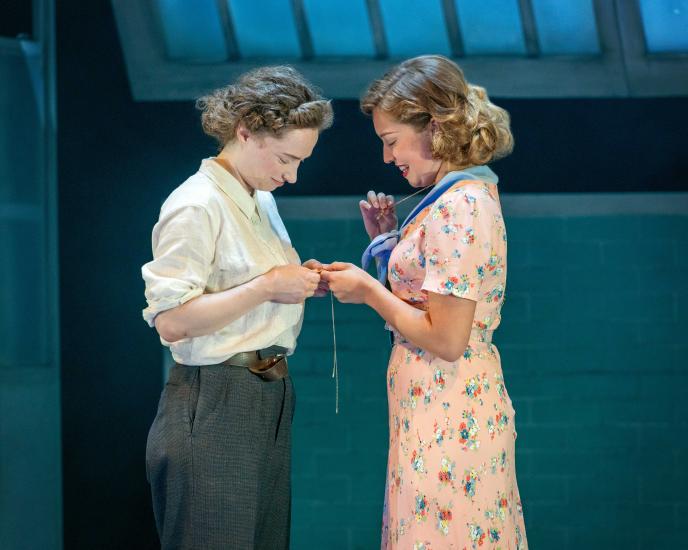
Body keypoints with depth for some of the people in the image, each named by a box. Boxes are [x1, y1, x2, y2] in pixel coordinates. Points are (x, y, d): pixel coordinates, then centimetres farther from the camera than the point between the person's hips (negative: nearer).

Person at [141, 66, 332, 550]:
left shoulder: (262, 201, 14)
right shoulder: (197, 205, -13)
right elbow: (171, 321, -20)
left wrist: (300, 283, 5)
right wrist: (268, 286, -18)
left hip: (270, 401, 8)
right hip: (215, 412, -8)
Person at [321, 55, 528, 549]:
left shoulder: (459, 210, -19)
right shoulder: (470, 194, 12)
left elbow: (446, 340, -21)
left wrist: (368, 290, -10)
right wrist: (390, 240, 8)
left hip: (448, 420, -10)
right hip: (448, 410, 10)